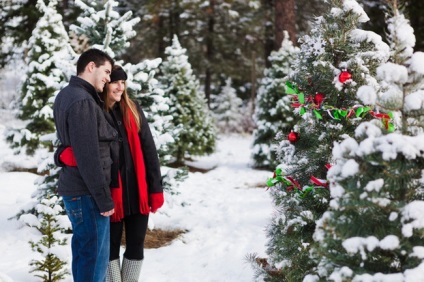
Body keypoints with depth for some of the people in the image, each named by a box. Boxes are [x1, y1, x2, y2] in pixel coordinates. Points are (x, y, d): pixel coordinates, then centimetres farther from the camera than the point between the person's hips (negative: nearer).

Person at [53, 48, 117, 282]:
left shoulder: (65, 95, 13)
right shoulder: (82, 102, -19)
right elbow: (88, 157, -22)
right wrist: (104, 199, -17)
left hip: (74, 188, 10)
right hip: (86, 192, -10)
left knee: (83, 252, 15)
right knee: (95, 256, -5)